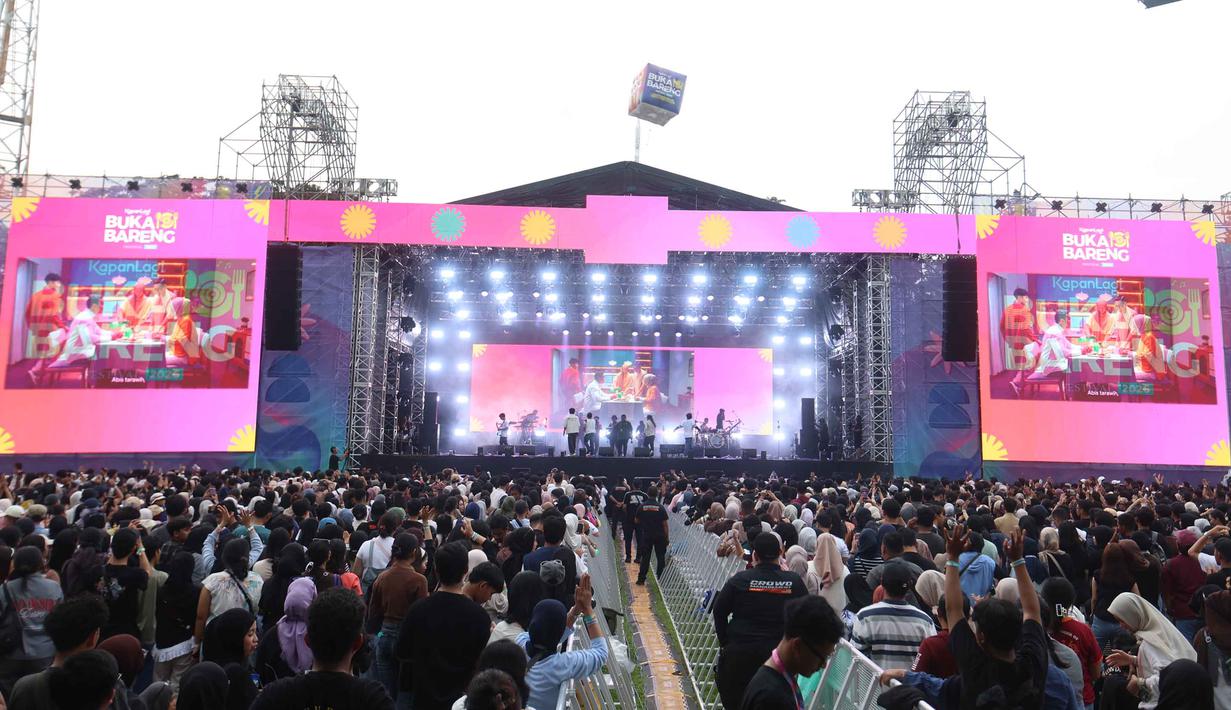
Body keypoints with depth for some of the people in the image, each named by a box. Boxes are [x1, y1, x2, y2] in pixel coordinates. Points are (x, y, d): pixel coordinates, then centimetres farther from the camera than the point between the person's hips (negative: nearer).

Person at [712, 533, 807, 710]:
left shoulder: (740, 580, -7)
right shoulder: (794, 582, -6)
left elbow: (719, 611, -1)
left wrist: (725, 642, 8)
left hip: (739, 651, -1)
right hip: (779, 654, 1)